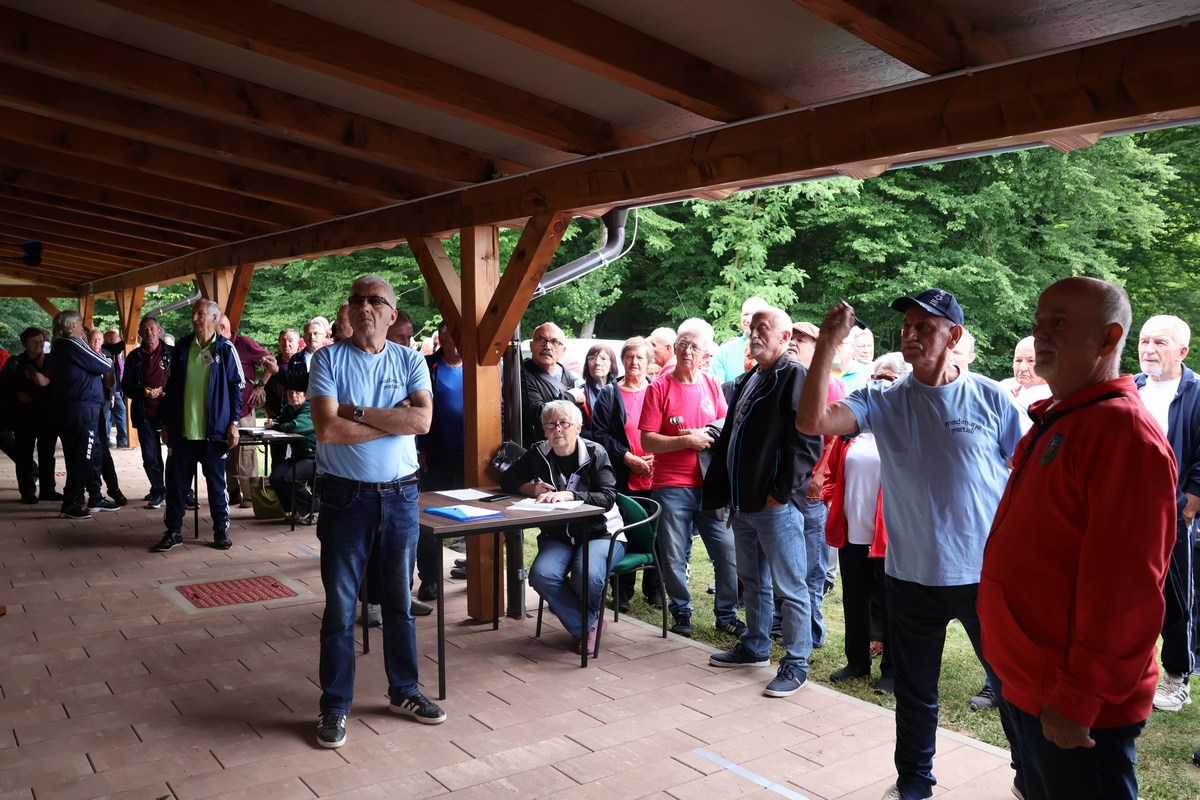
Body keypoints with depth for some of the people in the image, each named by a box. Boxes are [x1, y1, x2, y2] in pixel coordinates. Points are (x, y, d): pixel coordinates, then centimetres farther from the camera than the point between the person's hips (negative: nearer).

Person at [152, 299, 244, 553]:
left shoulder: (225, 349, -3)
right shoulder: (182, 347, 6)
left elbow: (237, 386, -2)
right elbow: (170, 386, 10)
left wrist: (233, 423, -8)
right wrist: (165, 423, 8)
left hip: (214, 430, -3)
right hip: (182, 429, 3)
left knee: (216, 482, 7)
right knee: (176, 481, 6)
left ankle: (221, 530, 18)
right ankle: (173, 531, 17)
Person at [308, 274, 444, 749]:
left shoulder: (410, 361, 4)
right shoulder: (328, 359, -3)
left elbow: (423, 419, -13)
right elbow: (327, 429, -17)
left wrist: (357, 412, -16)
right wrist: (394, 419, -12)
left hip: (400, 496, 3)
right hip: (345, 497, -2)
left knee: (400, 603, 15)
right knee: (340, 607, 6)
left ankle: (404, 692, 31)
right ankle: (335, 706, 20)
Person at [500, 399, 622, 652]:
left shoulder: (595, 453, -6)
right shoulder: (538, 454, 4)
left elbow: (607, 498, -17)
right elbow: (507, 479, 13)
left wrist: (569, 495, -31)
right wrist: (532, 488, -8)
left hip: (600, 532, -3)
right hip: (558, 535, 3)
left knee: (587, 575, -33)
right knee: (542, 575, -28)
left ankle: (587, 619, 6)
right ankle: (586, 626, -4)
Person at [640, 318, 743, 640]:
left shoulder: (712, 385, 8)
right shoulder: (659, 388, -3)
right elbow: (647, 441, -8)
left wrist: (710, 438, -5)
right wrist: (687, 440, -17)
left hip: (711, 484, 3)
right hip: (672, 487, -3)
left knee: (728, 552, 3)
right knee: (674, 558, 5)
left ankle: (727, 615, 21)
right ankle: (681, 614, 25)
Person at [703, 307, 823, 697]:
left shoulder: (796, 377, -10)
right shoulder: (747, 381, 18)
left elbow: (807, 441, -18)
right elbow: (729, 437, 22)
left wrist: (781, 492, -19)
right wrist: (725, 489, 16)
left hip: (776, 504, -9)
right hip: (743, 502, 9)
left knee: (789, 587, 0)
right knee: (752, 581, 20)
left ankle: (796, 663, 11)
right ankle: (754, 647, 35)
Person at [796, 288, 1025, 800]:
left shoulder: (990, 398, -5)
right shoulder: (885, 402, -4)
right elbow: (812, 422, -19)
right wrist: (827, 344, -25)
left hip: (985, 571, -1)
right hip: (911, 573, 2)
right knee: (914, 691, 18)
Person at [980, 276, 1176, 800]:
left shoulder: (1125, 431, -19)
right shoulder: (1054, 421, 11)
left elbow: (1122, 589, -24)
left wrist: (1077, 699, -21)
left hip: (1076, 715, -9)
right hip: (1025, 686, 9)